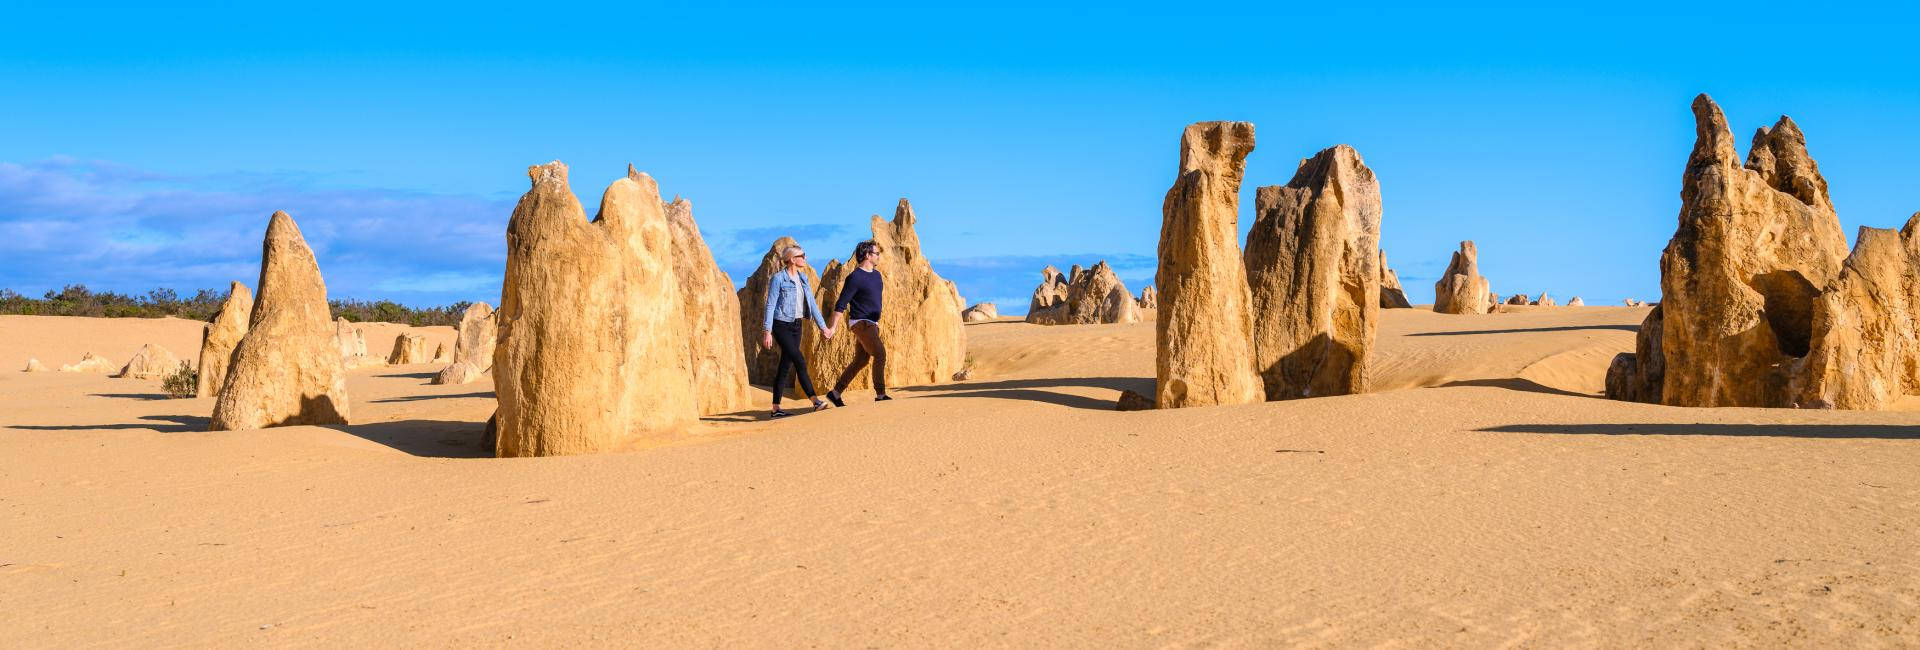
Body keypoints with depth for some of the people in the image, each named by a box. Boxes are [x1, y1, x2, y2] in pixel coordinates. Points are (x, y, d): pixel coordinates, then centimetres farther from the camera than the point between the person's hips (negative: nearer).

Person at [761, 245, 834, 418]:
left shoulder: (803, 279, 11)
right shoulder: (778, 278, -10)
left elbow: (812, 303, 13)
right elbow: (770, 306, -12)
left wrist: (823, 326, 9)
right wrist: (767, 332, -16)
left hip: (796, 326, 7)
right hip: (781, 326, -7)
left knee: (785, 366, 7)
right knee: (800, 361, -16)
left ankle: (776, 408, 10)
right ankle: (815, 401, -19)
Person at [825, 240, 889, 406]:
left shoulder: (876, 274, 14)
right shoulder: (855, 277, -14)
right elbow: (841, 304, -16)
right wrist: (833, 327, -20)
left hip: (872, 324, 9)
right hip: (861, 323, -9)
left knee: (860, 361, 10)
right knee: (880, 354, -18)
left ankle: (835, 393, 16)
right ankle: (880, 395, -16)